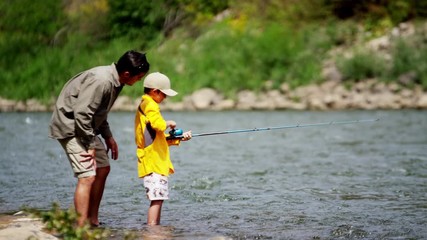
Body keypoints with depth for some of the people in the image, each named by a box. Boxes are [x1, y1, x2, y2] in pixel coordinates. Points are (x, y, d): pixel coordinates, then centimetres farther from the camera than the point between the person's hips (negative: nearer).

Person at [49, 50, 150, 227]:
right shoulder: (101, 81, -27)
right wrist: (90, 145, -21)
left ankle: (92, 221, 24)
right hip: (70, 126, -11)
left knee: (103, 169, 16)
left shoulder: (114, 81, 5)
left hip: (85, 127, 11)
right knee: (87, 176, -18)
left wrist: (108, 136, 14)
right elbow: (81, 114, -28)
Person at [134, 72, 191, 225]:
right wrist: (169, 123, -7)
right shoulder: (151, 105, -10)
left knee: (158, 198, 13)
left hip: (156, 161, 11)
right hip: (153, 161, -11)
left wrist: (179, 138, 19)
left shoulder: (144, 105, 21)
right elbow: (158, 125, -27)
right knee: (157, 197, -13)